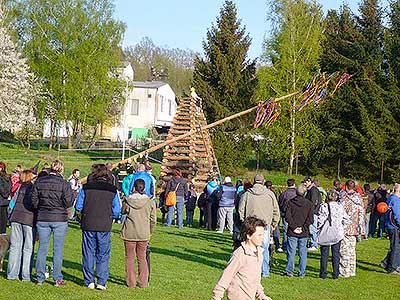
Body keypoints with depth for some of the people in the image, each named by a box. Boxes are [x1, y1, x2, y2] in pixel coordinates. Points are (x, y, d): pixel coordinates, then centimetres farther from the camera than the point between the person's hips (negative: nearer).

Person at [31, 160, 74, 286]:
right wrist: (72, 194, 9)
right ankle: (58, 279, 4)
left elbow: (34, 201, 1)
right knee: (58, 249, 3)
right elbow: (68, 202, -10)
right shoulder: (64, 184, -9)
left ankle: (40, 278, 12)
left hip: (42, 219, 3)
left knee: (42, 248, 9)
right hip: (60, 219, -3)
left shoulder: (39, 182, 1)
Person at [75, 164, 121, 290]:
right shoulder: (113, 190, -3)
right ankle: (102, 282, 5)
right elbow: (117, 210, -2)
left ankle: (89, 281, 12)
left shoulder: (86, 188, -4)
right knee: (103, 255, 8)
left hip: (88, 225, 0)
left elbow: (78, 207, -2)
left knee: (88, 253, 9)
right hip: (105, 227, 0)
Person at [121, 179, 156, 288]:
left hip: (129, 234, -2)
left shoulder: (127, 200, -8)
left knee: (130, 258, 10)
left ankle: (131, 282, 10)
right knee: (142, 258, 13)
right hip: (144, 235, 2)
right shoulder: (150, 202, -5)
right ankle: (143, 283, 13)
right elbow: (153, 220, 0)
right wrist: (149, 231, 16)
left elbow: (123, 211, 12)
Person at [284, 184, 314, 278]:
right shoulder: (309, 204, 0)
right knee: (303, 253, 7)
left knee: (291, 252, 5)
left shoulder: (290, 202, -3)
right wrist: (303, 228, -4)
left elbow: (287, 216, -8)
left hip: (292, 232, -1)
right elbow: (310, 219, -4)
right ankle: (302, 273, 10)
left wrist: (293, 227, -5)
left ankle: (290, 271, 6)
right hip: (304, 233, 1)